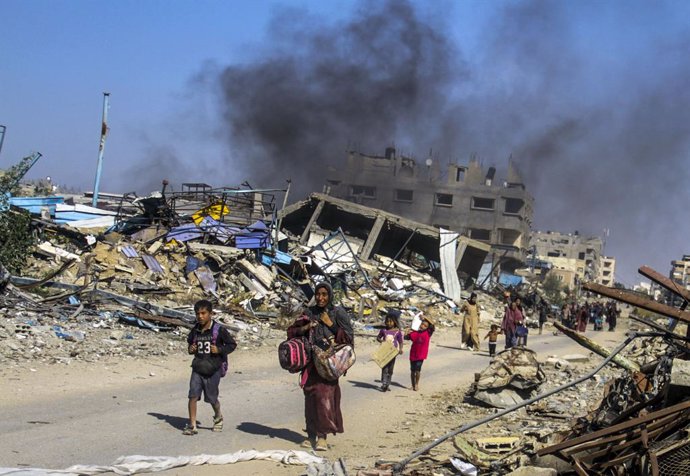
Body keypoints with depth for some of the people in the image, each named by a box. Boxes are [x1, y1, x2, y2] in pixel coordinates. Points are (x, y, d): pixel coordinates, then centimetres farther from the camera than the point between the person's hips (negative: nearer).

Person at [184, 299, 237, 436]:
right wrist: (190, 349, 0)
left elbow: (232, 344, -1)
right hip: (197, 368, 3)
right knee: (193, 396, -9)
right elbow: (190, 342, 22)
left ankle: (218, 417, 39)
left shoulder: (219, 330, -9)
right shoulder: (195, 330, 3)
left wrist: (219, 350, -17)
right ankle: (192, 425, -4)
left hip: (213, 369, -3)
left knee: (212, 398, 9)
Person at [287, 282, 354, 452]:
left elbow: (348, 336, -3)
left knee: (324, 395, -13)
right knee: (310, 396, 4)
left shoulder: (338, 313, 1)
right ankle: (311, 435, 11)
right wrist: (305, 327, -4)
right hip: (311, 360, 4)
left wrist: (330, 324, -9)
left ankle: (322, 435, -14)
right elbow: (293, 331, 15)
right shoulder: (309, 312, 12)